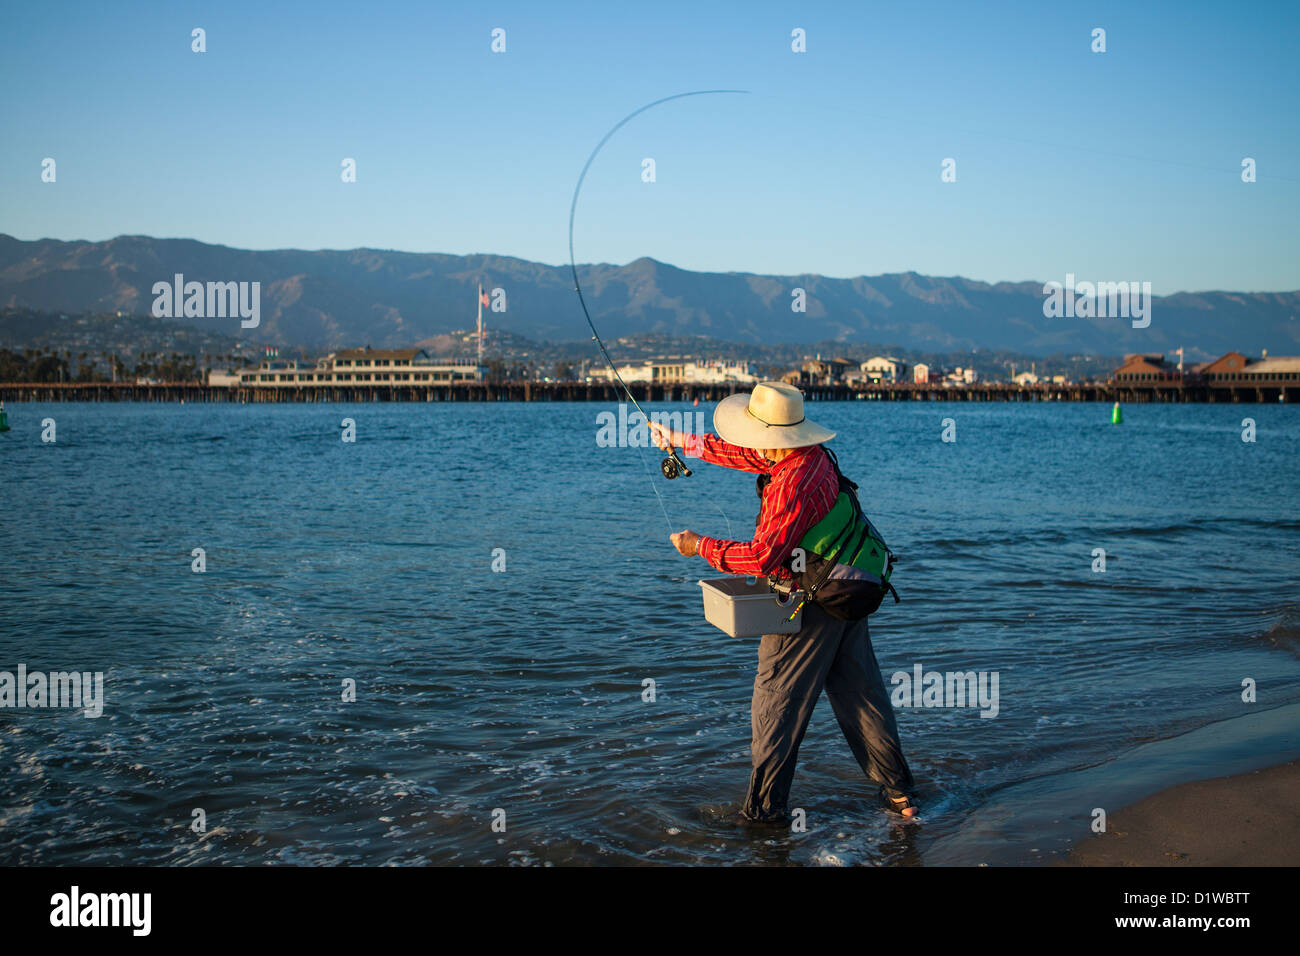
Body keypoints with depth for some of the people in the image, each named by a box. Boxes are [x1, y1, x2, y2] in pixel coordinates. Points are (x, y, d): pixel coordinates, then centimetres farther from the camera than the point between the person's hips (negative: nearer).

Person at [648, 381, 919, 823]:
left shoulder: (794, 486, -28)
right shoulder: (812, 454, 2)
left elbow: (762, 557, -28)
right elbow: (746, 456, 17)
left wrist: (701, 546, -16)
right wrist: (682, 440, 23)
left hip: (810, 608, -9)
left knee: (777, 701, 3)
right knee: (861, 693, 15)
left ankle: (765, 807, 10)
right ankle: (899, 791, 21)